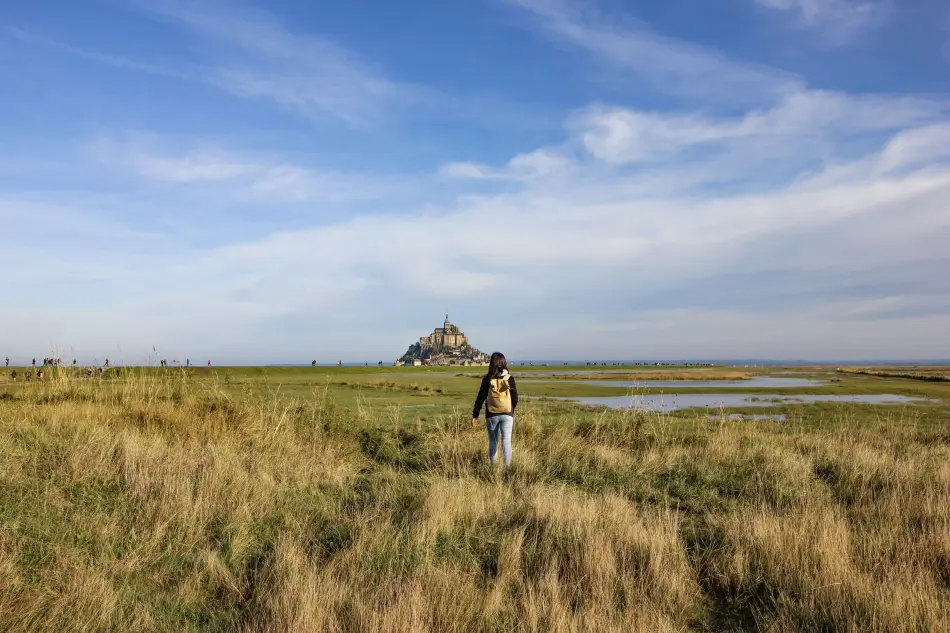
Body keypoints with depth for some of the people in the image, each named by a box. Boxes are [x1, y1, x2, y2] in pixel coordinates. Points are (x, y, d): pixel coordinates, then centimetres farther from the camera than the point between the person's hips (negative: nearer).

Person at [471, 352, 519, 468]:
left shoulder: (487, 379, -6)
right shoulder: (509, 378, -5)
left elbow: (480, 398, -5)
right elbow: (515, 398, 1)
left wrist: (475, 415, 1)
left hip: (491, 415, 0)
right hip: (507, 415, 0)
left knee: (493, 441, 13)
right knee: (506, 441, 1)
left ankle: (493, 466, 17)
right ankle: (507, 466, -6)